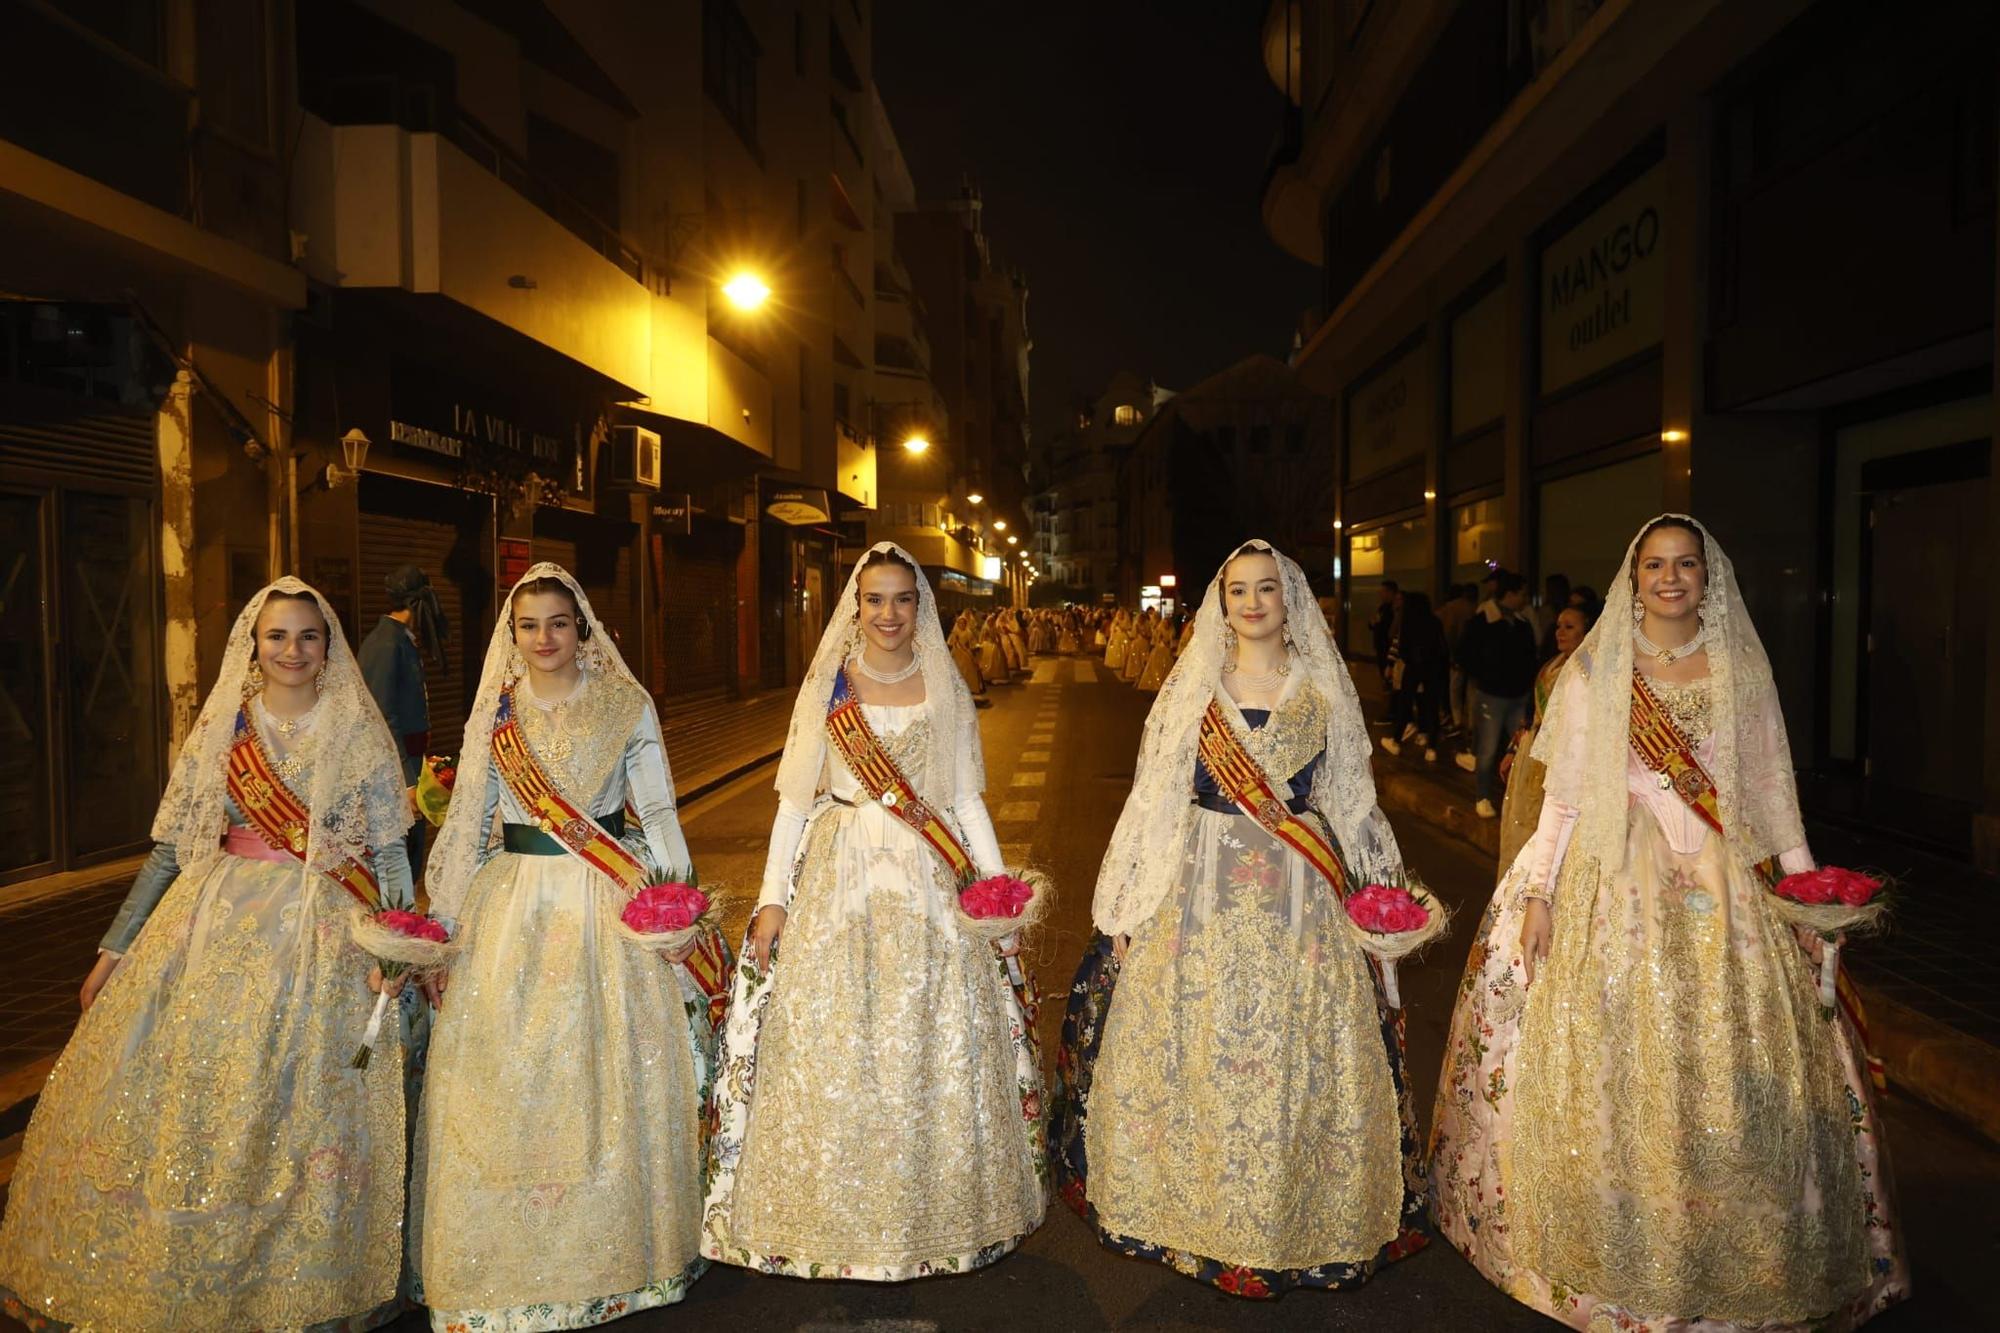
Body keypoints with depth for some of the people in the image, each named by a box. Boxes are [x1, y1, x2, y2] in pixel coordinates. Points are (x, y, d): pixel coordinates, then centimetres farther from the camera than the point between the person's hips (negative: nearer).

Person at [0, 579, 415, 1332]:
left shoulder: (360, 735, 0)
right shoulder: (219, 729, 6)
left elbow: (389, 852, 0)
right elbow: (170, 846, 9)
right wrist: (116, 946, 9)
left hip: (325, 933, -2)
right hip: (219, 926, 2)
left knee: (302, 1111, 2)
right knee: (191, 1099, 6)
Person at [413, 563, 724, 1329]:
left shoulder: (626, 706, 2)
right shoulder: (493, 712, 8)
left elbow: (659, 812, 5)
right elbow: (469, 819, 12)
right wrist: (444, 914, 9)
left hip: (611, 902, -2)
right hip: (516, 903, 2)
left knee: (611, 1073, 1)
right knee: (508, 1077, 3)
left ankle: (618, 1249, 17)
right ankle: (510, 1258, 19)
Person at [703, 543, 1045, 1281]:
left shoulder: (946, 690, 7)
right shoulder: (826, 686, 4)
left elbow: (967, 801, 9)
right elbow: (795, 798, 3)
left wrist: (998, 887, 2)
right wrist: (772, 898, -3)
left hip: (928, 884, 1)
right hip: (838, 878, 0)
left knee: (929, 1053, 4)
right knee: (830, 1054, 2)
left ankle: (928, 1213, 21)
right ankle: (833, 1217, 19)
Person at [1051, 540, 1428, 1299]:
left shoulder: (1323, 689, 5)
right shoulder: (1192, 685, 3)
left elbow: (1349, 802, 11)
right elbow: (1155, 797, 3)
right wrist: (1127, 905, 1)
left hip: (1301, 900, 1)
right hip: (1201, 894, 0)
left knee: (1299, 1057, 4)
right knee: (1194, 1055, 5)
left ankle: (1297, 1221, 23)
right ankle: (1196, 1212, 24)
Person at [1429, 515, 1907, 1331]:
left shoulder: (1741, 670, 6)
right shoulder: (1594, 670, 2)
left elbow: (1773, 790, 9)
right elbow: (1563, 795, 1)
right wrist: (1537, 891, -4)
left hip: (1722, 890, 2)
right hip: (1617, 889, -1)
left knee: (1740, 1071, 3)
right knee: (1612, 1071, 2)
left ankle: (1736, 1262, 23)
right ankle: (1619, 1263, 19)